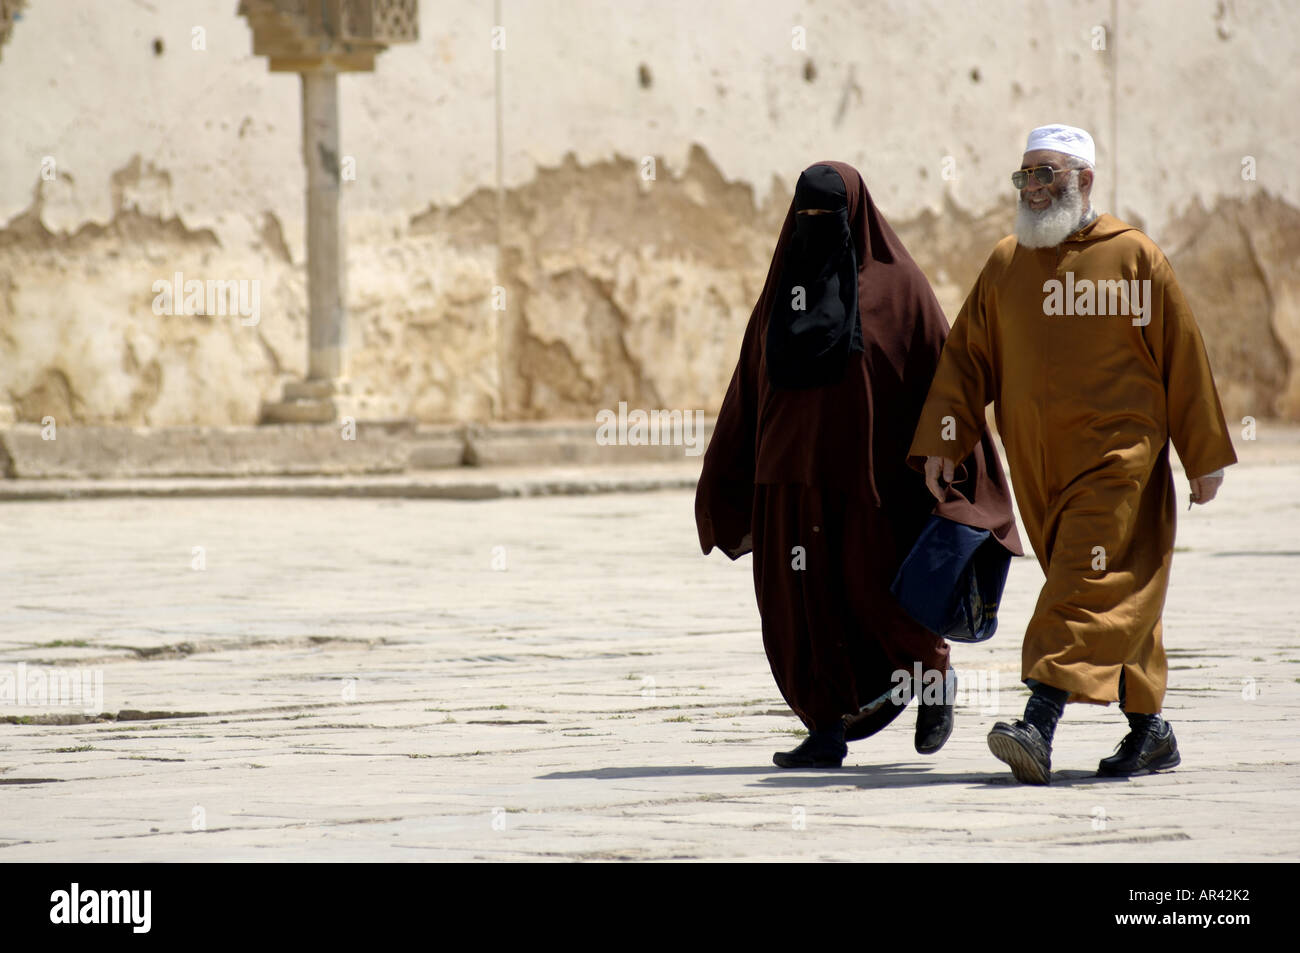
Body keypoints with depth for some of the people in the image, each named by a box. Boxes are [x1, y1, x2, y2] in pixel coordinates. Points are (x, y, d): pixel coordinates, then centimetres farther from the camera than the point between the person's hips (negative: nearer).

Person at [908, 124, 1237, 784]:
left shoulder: (1134, 257, -1)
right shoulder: (1005, 265, 11)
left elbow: (1182, 358, 2)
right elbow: (966, 358, 12)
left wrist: (1205, 457, 3)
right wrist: (940, 440, 0)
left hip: (1118, 457, -5)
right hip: (1036, 465, 5)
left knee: (1086, 588, -16)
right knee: (1118, 602, 10)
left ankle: (1040, 728, -27)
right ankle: (1149, 731, 18)